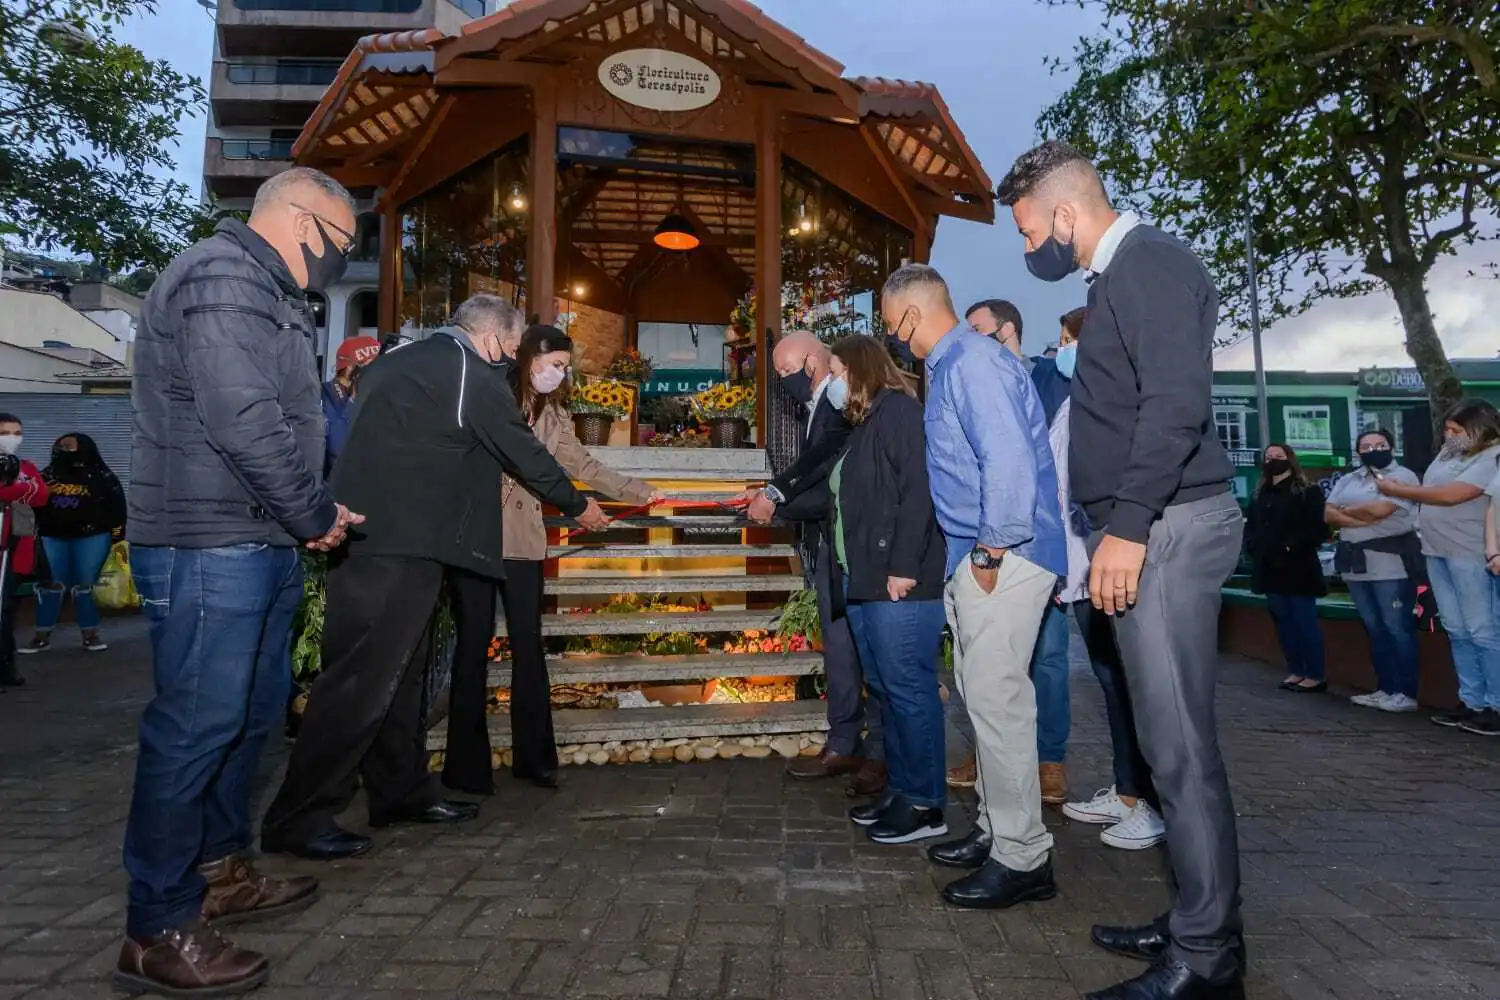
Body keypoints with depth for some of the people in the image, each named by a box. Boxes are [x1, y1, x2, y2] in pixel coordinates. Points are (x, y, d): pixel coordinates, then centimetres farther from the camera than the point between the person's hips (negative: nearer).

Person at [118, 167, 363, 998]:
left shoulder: (258, 289, 20)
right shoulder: (222, 277, -13)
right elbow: (244, 421, -24)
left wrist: (308, 516, 11)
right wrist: (316, 514, -13)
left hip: (255, 546, 11)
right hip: (210, 550, -11)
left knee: (251, 714, 18)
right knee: (195, 727, -4)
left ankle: (219, 870, 33)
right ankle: (158, 931, 9)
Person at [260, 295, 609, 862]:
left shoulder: (397, 361, 18)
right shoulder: (474, 373, -7)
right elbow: (524, 452, 0)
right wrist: (578, 506, 13)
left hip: (369, 533, 9)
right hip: (401, 543, -9)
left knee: (399, 667, 15)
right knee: (365, 675, -6)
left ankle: (401, 793, 25)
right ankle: (299, 819, 1)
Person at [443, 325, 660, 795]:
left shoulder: (553, 413, 11)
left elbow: (582, 464, 13)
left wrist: (639, 491, 10)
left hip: (522, 540, 5)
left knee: (528, 645, 5)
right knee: (474, 644, 0)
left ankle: (534, 756, 15)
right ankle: (466, 764, 10)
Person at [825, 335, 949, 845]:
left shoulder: (898, 411, -6)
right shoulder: (865, 422, 22)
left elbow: (917, 491, -17)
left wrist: (904, 566, -22)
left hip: (899, 582, -10)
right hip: (864, 579, 10)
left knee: (908, 689, -4)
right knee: (885, 688, 12)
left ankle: (924, 804, 6)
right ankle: (900, 788, 22)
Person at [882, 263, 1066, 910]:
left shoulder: (974, 362, -14)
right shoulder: (950, 367, 18)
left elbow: (1009, 461, -24)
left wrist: (993, 551, -20)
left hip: (1001, 556, -10)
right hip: (972, 557, 11)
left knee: (996, 698, -6)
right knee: (982, 694, 15)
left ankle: (1022, 857, 7)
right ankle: (996, 829, 29)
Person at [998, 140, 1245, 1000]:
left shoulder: (1149, 262, -8)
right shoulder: (1122, 273, 21)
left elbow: (1177, 402, -21)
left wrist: (1128, 526, -24)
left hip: (1166, 527, -10)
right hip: (1146, 529, 10)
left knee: (1181, 748, -4)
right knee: (1174, 743, 14)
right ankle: (1199, 924, 26)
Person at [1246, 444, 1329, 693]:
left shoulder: (1308, 491, -3)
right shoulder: (1259, 494, 14)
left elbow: (1318, 527, -12)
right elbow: (1250, 526, 18)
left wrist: (1291, 546, -19)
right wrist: (1253, 546, 0)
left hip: (1298, 567, -6)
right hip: (1270, 568, 6)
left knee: (1305, 622, -2)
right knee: (1283, 621, 12)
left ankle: (1315, 676, 8)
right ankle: (1295, 671, 22)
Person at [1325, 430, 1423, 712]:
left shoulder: (1403, 475, -2)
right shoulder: (1347, 481, 16)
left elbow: (1380, 509, -16)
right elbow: (1328, 514, 5)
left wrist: (1346, 512, 1)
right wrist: (1363, 519, -11)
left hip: (1390, 562, -6)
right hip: (1356, 563, 6)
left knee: (1398, 628, -3)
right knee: (1374, 628, 10)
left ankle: (1406, 693, 3)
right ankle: (1385, 689, 17)